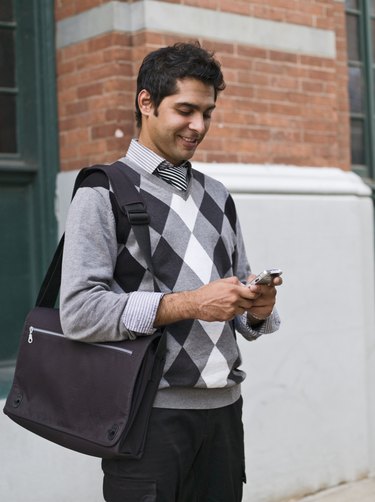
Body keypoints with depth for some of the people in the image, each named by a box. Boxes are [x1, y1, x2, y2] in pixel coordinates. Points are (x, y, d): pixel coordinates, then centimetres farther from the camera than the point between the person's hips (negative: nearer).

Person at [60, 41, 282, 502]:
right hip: (149, 413, -5)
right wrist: (188, 303, -18)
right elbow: (79, 312, -14)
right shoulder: (104, 195, -3)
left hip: (223, 409, 5)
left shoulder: (218, 198, 16)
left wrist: (256, 310, -3)